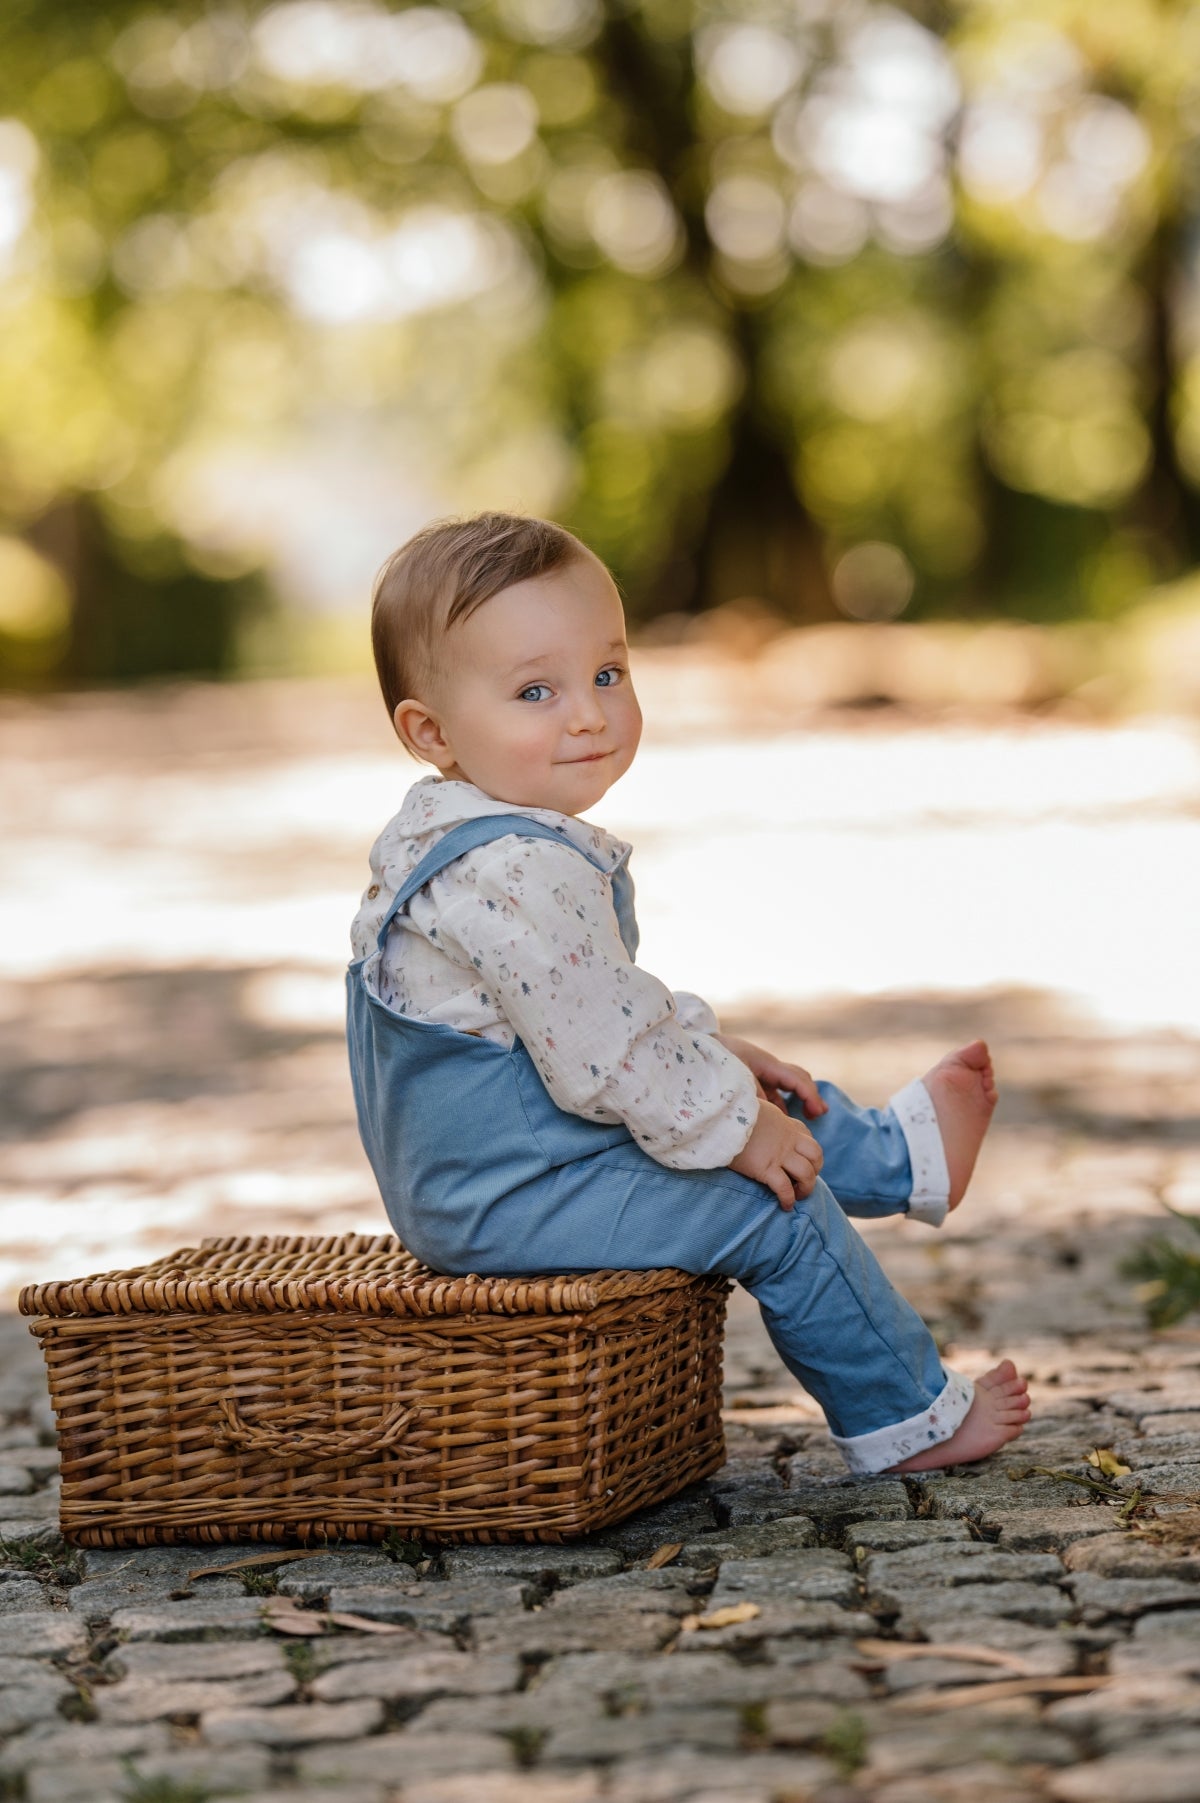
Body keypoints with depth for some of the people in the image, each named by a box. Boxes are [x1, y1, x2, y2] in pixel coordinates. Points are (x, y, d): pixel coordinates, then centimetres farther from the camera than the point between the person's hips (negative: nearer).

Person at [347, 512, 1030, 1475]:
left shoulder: (461, 841, 7)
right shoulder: (520, 876, -30)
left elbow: (613, 1001, 19)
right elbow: (606, 1051, -26)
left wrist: (711, 1051, 13)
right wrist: (729, 1125, -13)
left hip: (460, 1170, 11)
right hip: (508, 1202, -11)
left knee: (763, 1111, 23)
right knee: (775, 1211, -5)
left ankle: (894, 1152, 43)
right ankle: (907, 1419, 8)